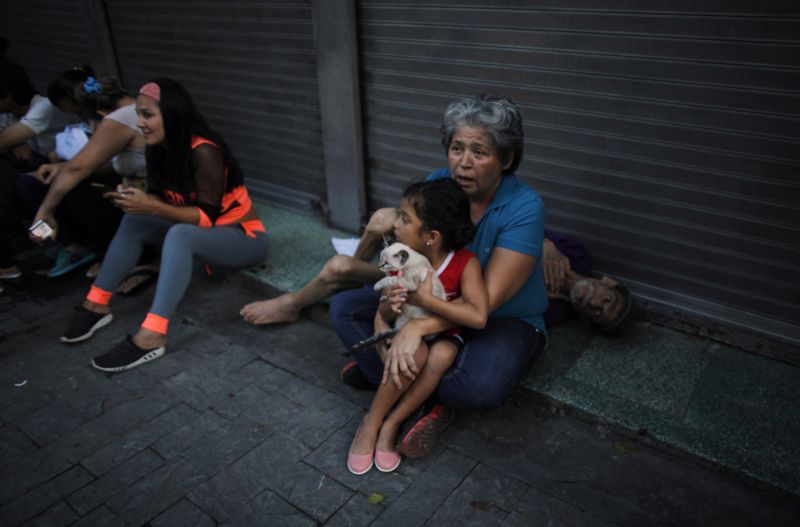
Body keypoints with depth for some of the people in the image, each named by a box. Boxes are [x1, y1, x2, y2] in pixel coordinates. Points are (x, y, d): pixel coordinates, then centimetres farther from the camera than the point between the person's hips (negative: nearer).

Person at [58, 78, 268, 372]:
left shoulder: (203, 152, -24)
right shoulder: (160, 148, 0)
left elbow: (207, 216, -25)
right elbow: (162, 201, 6)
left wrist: (153, 207, -32)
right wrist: (136, 200, -15)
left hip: (245, 239, -8)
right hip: (199, 233, 8)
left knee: (180, 235, -35)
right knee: (135, 220, -4)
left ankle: (151, 337, -40)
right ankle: (97, 305, -6)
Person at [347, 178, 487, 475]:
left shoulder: (465, 264, -20)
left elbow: (478, 317, -34)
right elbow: (383, 316, -6)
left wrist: (425, 299, -34)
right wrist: (389, 306, -31)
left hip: (442, 336, -1)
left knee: (441, 355, -33)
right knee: (415, 354, -32)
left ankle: (390, 425, -17)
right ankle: (371, 423, -12)